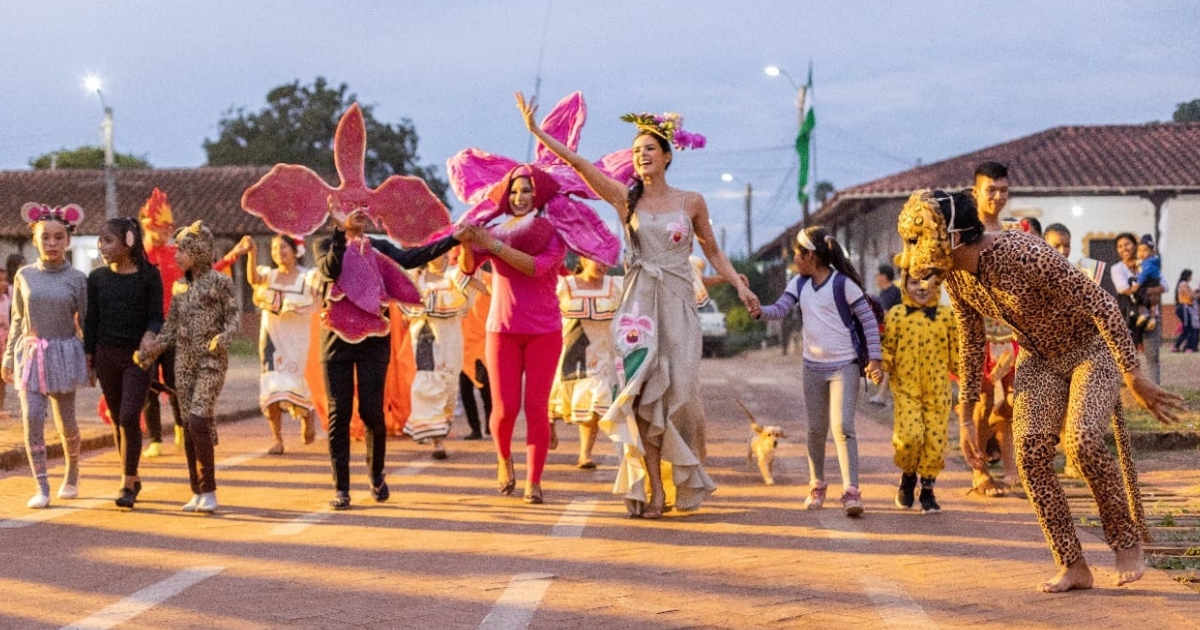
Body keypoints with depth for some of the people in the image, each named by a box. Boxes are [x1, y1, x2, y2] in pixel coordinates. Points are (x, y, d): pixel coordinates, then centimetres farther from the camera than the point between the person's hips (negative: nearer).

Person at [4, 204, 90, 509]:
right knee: (32, 418, -10)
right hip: (30, 354, 1)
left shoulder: (76, 278, -2)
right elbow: (17, 320, 10)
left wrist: (92, 361, 2)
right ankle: (41, 488, -6)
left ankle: (72, 476, 31)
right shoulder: (24, 275, 3)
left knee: (66, 423, 7)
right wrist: (9, 356, 10)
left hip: (63, 354, -1)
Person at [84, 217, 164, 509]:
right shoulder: (97, 278, 6)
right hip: (106, 355, 4)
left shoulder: (149, 275, -4)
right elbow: (91, 320, 9)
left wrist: (150, 334, -23)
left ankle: (127, 484, -6)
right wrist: (88, 358, 6)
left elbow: (156, 316, -3)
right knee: (118, 419, 10)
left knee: (130, 417, -14)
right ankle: (133, 478, 23)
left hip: (138, 356, -4)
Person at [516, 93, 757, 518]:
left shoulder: (691, 202, 4)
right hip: (639, 303, 0)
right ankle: (654, 490, -3)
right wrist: (536, 131, -7)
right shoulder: (625, 198, 4)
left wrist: (740, 287, 2)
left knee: (679, 392, -2)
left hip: (678, 304, 0)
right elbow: (578, 163, -2)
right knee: (644, 392, -7)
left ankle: (685, 481, 14)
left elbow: (712, 252, 13)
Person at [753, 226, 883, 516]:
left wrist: (874, 358, -12)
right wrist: (760, 311, -25)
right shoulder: (799, 284, 6)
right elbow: (780, 309, -3)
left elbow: (868, 319, -8)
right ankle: (817, 486, 28)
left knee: (842, 427, -16)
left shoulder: (842, 283, -11)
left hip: (844, 365, -6)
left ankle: (851, 491, -19)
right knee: (816, 430, 13)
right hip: (813, 366, 6)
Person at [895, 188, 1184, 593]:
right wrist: (966, 419, 10)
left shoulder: (1022, 253, -32)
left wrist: (1134, 377, -31)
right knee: (1030, 451, -12)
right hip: (1039, 358, 7)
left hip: (1092, 348, -7)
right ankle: (1072, 566, -3)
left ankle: (1128, 543, -5)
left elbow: (1101, 304, -30)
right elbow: (972, 344, 8)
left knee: (1082, 440, -26)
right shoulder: (955, 277, -8)